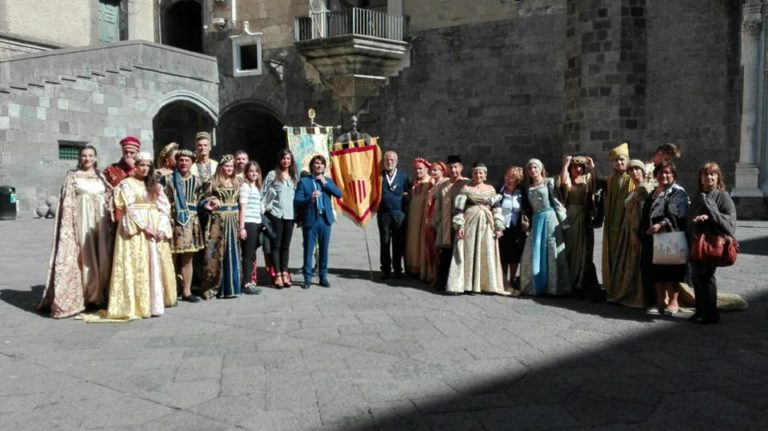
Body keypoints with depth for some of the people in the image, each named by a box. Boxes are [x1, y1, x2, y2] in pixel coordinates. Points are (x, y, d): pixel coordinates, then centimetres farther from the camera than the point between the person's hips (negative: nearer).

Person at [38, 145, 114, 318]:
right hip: (81, 221, -3)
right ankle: (80, 296, 1)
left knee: (101, 255, 3)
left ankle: (98, 294, 12)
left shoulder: (101, 177, 13)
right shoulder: (72, 177, 5)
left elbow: (109, 200, 13)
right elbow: (67, 203, -1)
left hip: (99, 221, 3)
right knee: (83, 255, -4)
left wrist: (109, 221, 3)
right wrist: (69, 226, -10)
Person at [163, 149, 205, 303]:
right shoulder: (169, 179, 0)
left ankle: (186, 291, 16)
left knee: (188, 259, 8)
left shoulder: (197, 181, 12)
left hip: (191, 223, 4)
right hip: (173, 221, -3)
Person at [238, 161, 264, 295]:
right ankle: (247, 283, 1)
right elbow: (243, 208, -11)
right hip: (248, 223, -7)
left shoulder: (257, 187, 18)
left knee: (252, 254, 10)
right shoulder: (245, 186, -5)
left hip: (257, 223, 7)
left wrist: (261, 223, 9)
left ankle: (249, 281, 16)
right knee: (248, 254, -4)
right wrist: (242, 227, -15)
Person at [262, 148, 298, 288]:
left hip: (289, 215, 4)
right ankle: (277, 274, 2)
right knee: (276, 245, -1)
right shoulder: (272, 174, 1)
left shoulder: (294, 176, 13)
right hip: (275, 214, -4)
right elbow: (264, 194, 0)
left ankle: (285, 273, 15)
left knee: (286, 245, 9)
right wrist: (263, 212, -6)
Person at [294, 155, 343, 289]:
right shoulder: (304, 181, 2)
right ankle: (307, 278, 9)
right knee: (308, 250, 1)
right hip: (310, 219, -3)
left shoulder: (328, 180, 13)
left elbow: (339, 194, -1)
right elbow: (297, 201, -4)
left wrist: (325, 183, -7)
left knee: (324, 249, 8)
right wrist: (310, 198, -21)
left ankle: (323, 277, 18)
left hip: (325, 219, 3)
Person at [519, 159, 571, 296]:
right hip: (536, 221, 4)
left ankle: (554, 286, 0)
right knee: (534, 253, 2)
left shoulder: (549, 182, 3)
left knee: (551, 251, -3)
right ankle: (536, 286, 10)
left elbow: (556, 201, -3)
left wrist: (562, 219, -9)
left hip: (549, 218, -4)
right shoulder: (528, 187, 15)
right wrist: (528, 221, 6)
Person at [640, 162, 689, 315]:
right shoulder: (653, 193, 19)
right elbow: (645, 215, 23)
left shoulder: (678, 192, -2)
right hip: (652, 238, 7)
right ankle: (660, 301, 15)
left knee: (669, 270, -4)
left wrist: (661, 224, -33)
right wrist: (640, 234, 18)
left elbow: (674, 214, -18)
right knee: (655, 269, 7)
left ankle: (673, 301, 5)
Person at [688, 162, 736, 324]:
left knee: (706, 276, -3)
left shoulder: (722, 196, -4)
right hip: (696, 242, 6)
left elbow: (730, 219, -11)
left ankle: (710, 314, 7)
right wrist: (691, 240, 9)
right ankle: (700, 311, 19)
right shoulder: (698, 196, 14)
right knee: (696, 276, 8)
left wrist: (710, 216, -24)